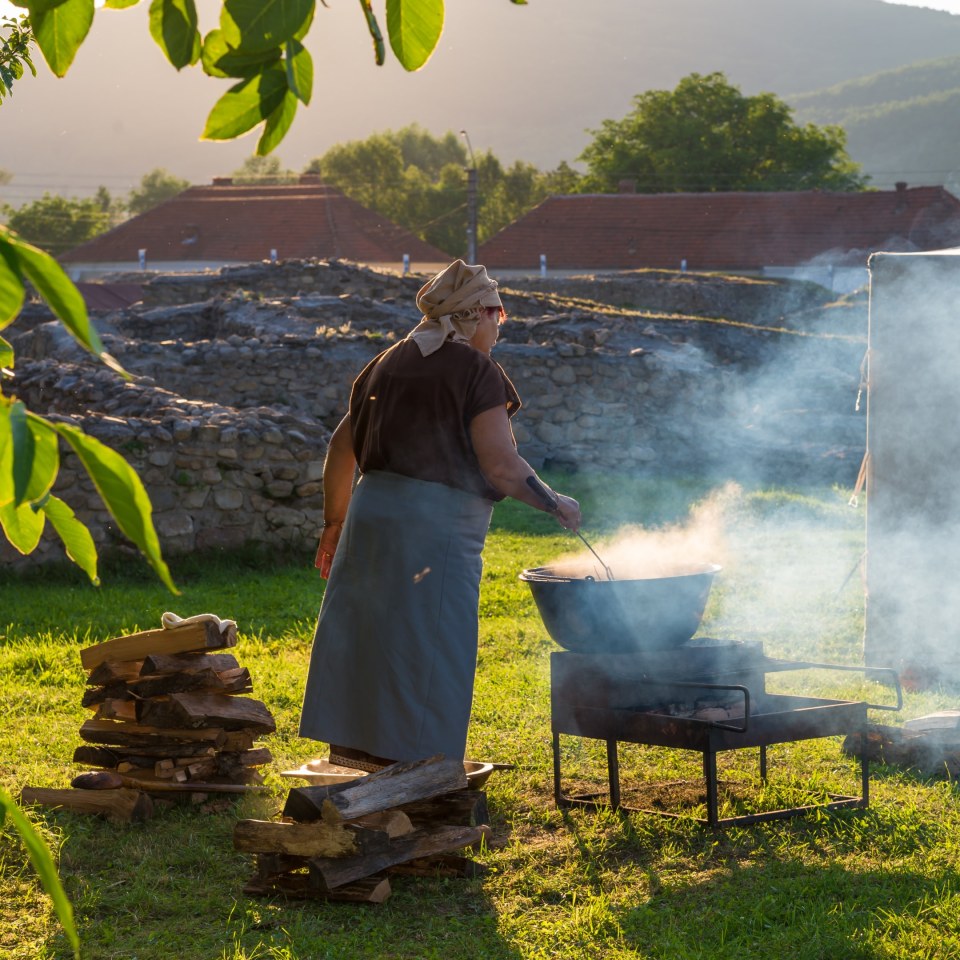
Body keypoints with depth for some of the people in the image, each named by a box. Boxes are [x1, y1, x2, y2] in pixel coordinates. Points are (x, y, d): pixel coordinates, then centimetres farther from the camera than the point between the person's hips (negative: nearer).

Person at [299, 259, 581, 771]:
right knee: (428, 649, 0)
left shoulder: (386, 364, 14)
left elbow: (340, 450, 18)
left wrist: (334, 523, 28)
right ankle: (411, 764, 3)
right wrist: (554, 503, 1)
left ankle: (353, 748, 22)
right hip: (437, 527, -7)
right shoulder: (477, 371, -6)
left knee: (366, 633, 14)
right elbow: (500, 466, -13)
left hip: (371, 510, 7)